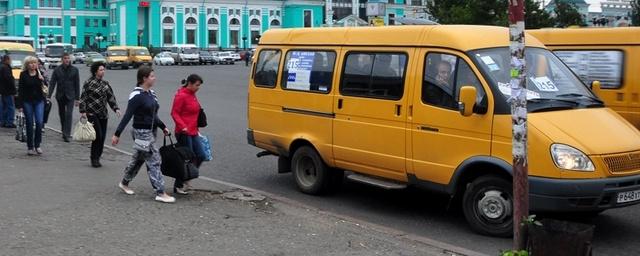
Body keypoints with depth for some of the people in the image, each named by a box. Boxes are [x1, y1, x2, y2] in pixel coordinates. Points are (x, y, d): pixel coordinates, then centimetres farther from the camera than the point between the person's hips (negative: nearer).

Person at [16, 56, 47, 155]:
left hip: (39, 101, 1)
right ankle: (30, 147, 12)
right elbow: (20, 90, -1)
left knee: (39, 122, -8)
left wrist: (41, 79, -19)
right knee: (29, 124, 3)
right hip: (27, 101, -1)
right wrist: (20, 104, -5)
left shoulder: (40, 74, 4)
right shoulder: (23, 75, -1)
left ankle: (37, 145, 6)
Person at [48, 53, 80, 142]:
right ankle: (64, 132, 29)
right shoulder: (57, 70, 1)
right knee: (62, 114, 12)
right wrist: (48, 96, -11)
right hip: (60, 96, 2)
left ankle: (66, 134, -17)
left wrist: (77, 98, 0)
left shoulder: (74, 70, 0)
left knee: (69, 114, -14)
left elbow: (77, 84, 3)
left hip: (70, 96, -2)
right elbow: (52, 83, -1)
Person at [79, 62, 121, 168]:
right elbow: (83, 98, -5)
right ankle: (94, 159, 0)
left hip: (103, 114, 6)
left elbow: (111, 97, 15)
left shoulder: (105, 83, 12)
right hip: (92, 114, -6)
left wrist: (116, 108, 4)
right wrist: (83, 111, -12)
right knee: (98, 136, -12)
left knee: (102, 137, 4)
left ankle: (97, 157, 17)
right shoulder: (89, 82, -6)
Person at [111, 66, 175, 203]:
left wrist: (163, 127, 16)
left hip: (151, 132, 9)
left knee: (138, 159, 19)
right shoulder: (137, 95, -17)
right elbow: (127, 116, -19)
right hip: (142, 133, -9)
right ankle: (160, 193, -4)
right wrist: (117, 134, -19)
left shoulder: (151, 93, 9)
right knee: (154, 161, -8)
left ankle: (124, 183, 36)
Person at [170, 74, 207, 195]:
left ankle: (185, 178, 19)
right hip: (184, 133, -9)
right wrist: (183, 126, -27)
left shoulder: (192, 95, 14)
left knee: (201, 155, 5)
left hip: (193, 132, 9)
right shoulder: (181, 96, -13)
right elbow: (174, 113, -15)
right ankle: (178, 186, 9)